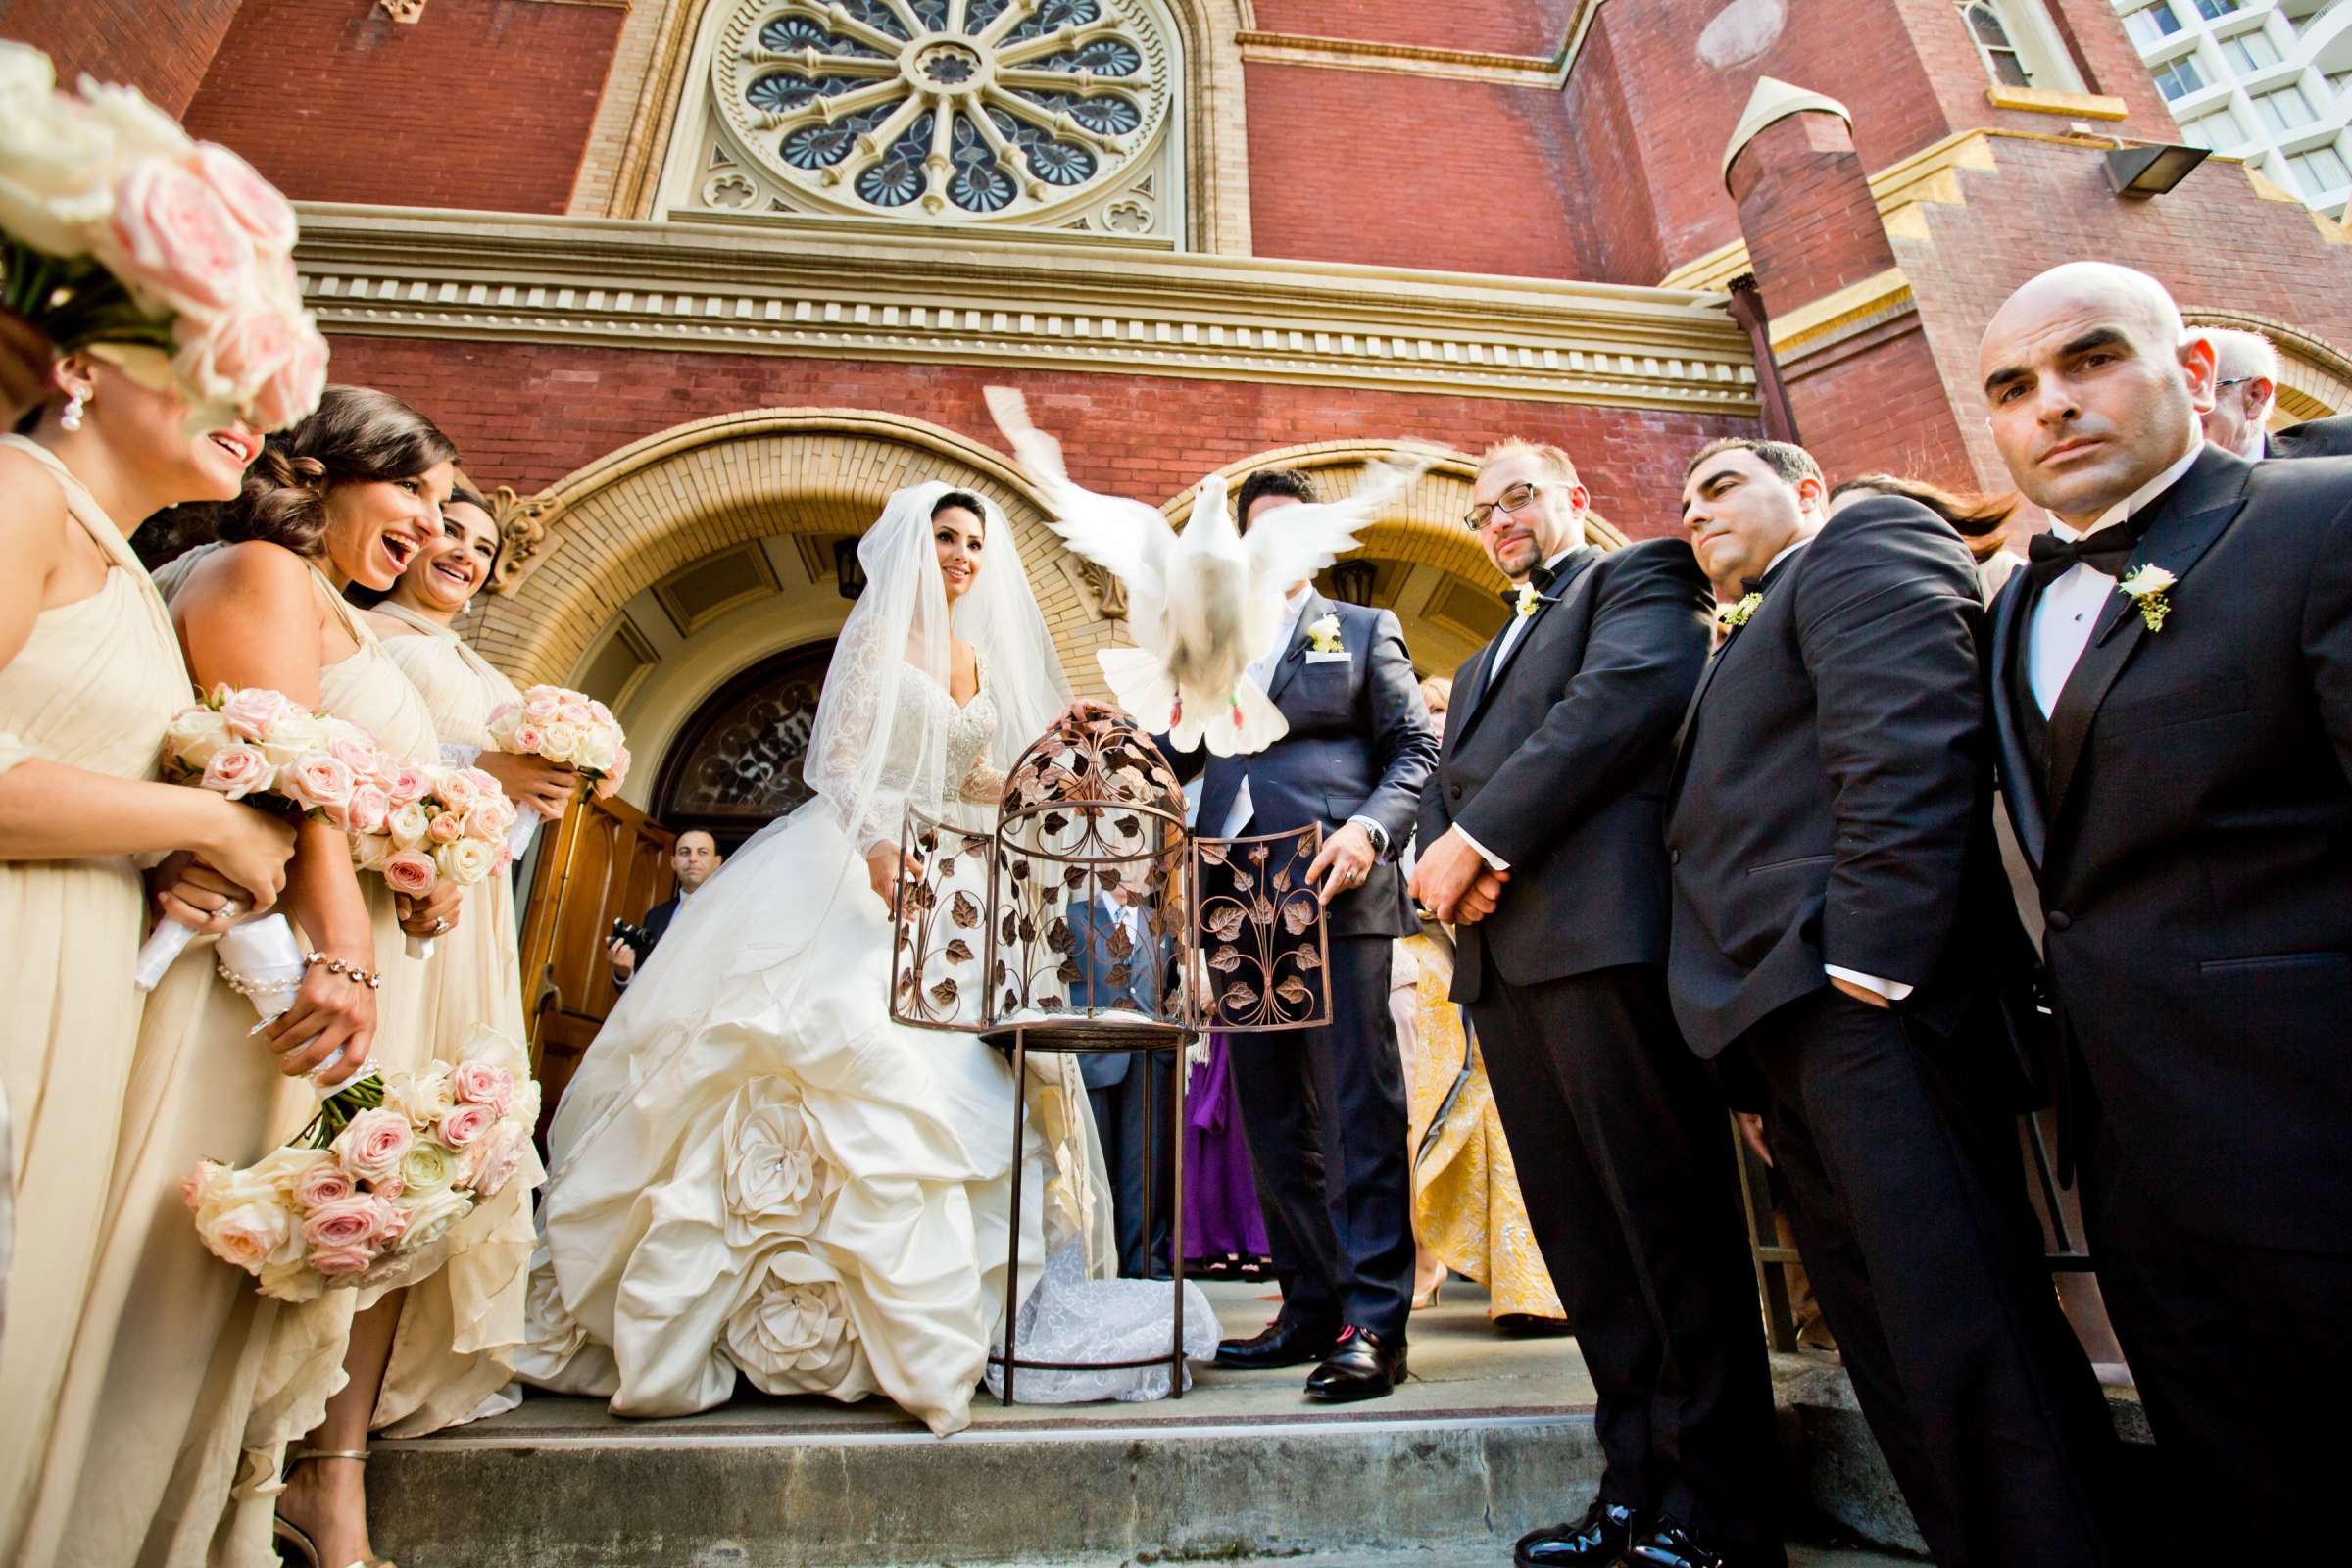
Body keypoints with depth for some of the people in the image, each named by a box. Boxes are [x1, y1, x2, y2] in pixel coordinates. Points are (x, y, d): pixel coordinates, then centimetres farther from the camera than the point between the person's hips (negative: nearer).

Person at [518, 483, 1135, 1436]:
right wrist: (876, 849, -26)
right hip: (861, 865, -7)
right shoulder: (880, 633, -1)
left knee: (970, 1065, 3)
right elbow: (837, 761, -10)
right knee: (857, 1043, -14)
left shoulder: (981, 656, 17)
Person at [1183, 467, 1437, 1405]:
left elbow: (1415, 751, 5)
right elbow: (1175, 754, 16)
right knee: (1271, 1116, 8)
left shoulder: (1364, 631, 14)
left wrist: (1370, 830, -13)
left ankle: (1374, 1325, 5)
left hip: (1333, 896, -4)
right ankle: (1310, 1309, 20)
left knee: (1357, 1111, -4)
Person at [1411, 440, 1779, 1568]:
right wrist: (1440, 861, -2)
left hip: (1601, 925, -7)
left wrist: (1483, 837, -14)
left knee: (1667, 1217, -2)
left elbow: (1631, 692, -11)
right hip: (1498, 950, 8)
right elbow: (1444, 781, 22)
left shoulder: (1640, 578, 9)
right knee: (1580, 1234, 9)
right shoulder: (1485, 661, 32)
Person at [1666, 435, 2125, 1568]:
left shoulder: (1868, 540, 6)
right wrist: (1768, 1061, 17)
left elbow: (1907, 745, -13)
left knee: (1959, 1340, -8)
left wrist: (1865, 965, -21)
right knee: (1889, 1344, 11)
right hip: (1792, 1026, 10)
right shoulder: (1760, 634, 32)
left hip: (1859, 1003, -10)